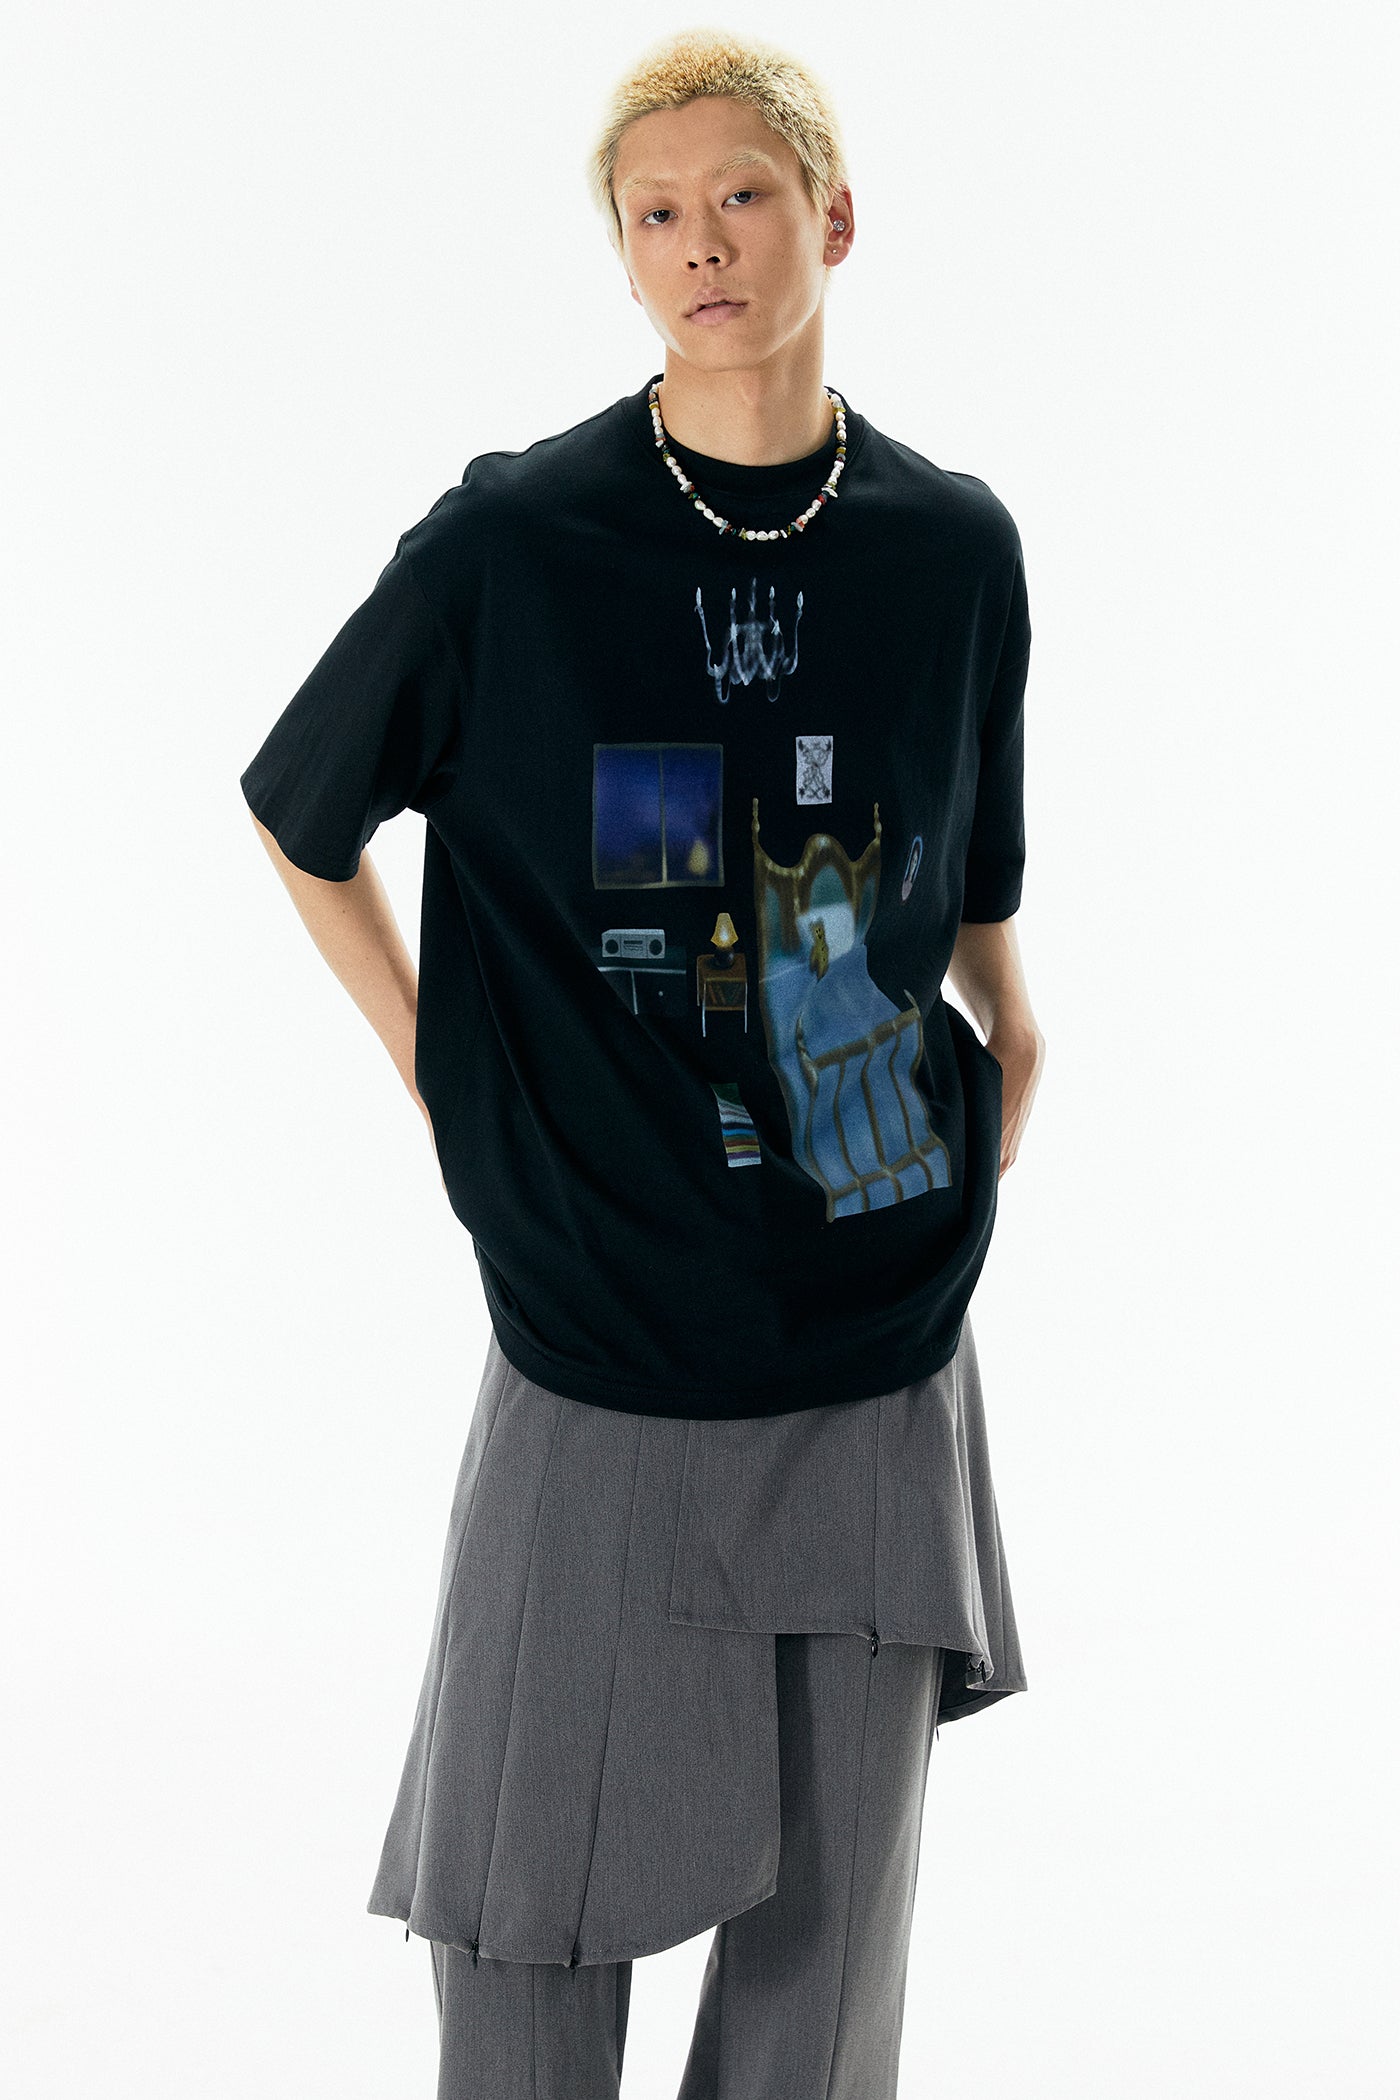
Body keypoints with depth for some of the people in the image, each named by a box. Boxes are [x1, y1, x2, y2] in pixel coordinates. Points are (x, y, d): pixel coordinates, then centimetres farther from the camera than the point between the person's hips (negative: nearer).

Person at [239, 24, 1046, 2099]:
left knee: (832, 1914, 12)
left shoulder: (953, 548, 2)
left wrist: (1004, 1053, 10)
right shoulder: (509, 545, -6)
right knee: (533, 1919, 5)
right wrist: (440, 1076, 3)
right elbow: (302, 820, 8)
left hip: (882, 1362, 3)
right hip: (598, 1344, -2)